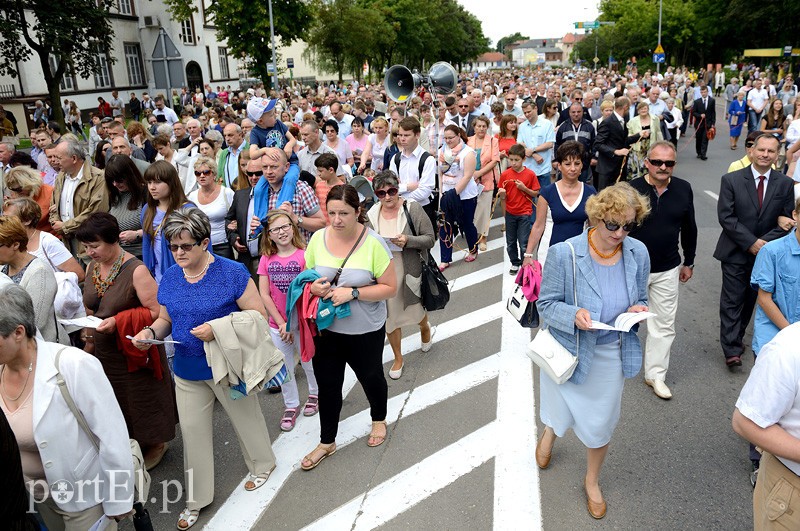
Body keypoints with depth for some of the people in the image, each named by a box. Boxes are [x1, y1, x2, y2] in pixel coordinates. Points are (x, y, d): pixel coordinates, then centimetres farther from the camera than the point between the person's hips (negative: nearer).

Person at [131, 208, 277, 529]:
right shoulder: (169, 278, -1)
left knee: (246, 419, 17)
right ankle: (197, 499, 33)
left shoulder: (232, 273, -17)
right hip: (187, 371, 5)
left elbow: (258, 314, -17)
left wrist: (218, 328, -28)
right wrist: (151, 332, -13)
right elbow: (166, 319, 10)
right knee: (193, 433, 14)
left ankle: (262, 466, 47)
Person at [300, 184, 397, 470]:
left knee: (371, 377, 21)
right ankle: (327, 442, 36)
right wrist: (312, 287, -16)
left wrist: (353, 292, -27)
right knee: (327, 385, 14)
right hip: (326, 328, 3)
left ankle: (379, 420, 52)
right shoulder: (318, 238, -7)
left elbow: (390, 288, -16)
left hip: (365, 331, -3)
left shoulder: (373, 243, -18)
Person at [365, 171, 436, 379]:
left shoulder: (413, 209, -13)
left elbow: (430, 239, -11)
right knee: (390, 317, 12)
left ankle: (426, 329, 56)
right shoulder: (371, 215, -3)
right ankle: (398, 358, 34)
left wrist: (408, 240, -27)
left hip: (410, 272, -2)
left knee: (416, 311, 18)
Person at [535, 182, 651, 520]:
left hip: (611, 355, 3)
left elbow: (640, 300, 6)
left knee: (601, 425, 17)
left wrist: (637, 311, -17)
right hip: (568, 351, -2)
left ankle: (592, 482, 47)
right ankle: (550, 432, 61)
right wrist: (574, 314, -34)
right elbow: (546, 304, -14)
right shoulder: (564, 254, -21)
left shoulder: (638, 254, -9)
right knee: (561, 415, 20)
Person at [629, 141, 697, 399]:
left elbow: (689, 228, 10)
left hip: (668, 270, 3)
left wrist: (689, 262, 14)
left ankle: (655, 374, 23)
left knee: (664, 324, 9)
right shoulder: (632, 189, -13)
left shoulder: (683, 189, -2)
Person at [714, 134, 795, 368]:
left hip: (766, 252, 3)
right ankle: (732, 349, 4)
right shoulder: (731, 180, -8)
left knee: (750, 299, 15)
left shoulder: (785, 184, 0)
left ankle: (736, 338, 32)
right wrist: (751, 242, -18)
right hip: (735, 252, -3)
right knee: (732, 300, -1)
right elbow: (725, 217, -12)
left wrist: (766, 242, -15)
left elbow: (786, 221, 1)